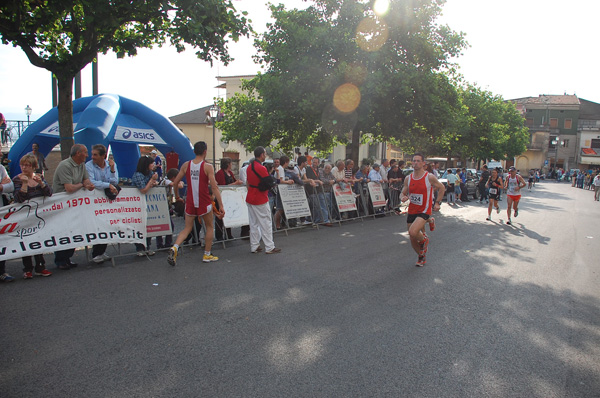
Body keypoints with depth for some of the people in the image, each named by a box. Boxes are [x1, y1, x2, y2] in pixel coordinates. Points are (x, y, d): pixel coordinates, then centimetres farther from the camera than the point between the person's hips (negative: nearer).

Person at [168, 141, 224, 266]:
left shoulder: (186, 165, 2)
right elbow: (214, 187, -15)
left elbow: (175, 183, 6)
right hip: (204, 203, -4)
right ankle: (207, 255, 20)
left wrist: (177, 195, 24)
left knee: (187, 228, 15)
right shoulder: (207, 167, -10)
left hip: (190, 202, 4)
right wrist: (221, 205, -13)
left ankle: (174, 247, -9)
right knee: (210, 227, 16)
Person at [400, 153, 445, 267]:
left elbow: (441, 188, 6)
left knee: (413, 232, -28)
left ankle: (424, 240, 7)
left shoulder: (429, 177, -10)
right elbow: (403, 193, 10)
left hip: (424, 211, -5)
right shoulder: (408, 178, 2)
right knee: (413, 241, 9)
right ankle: (421, 257, 37)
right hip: (412, 211, 5)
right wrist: (403, 197, -13)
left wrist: (437, 202, 1)